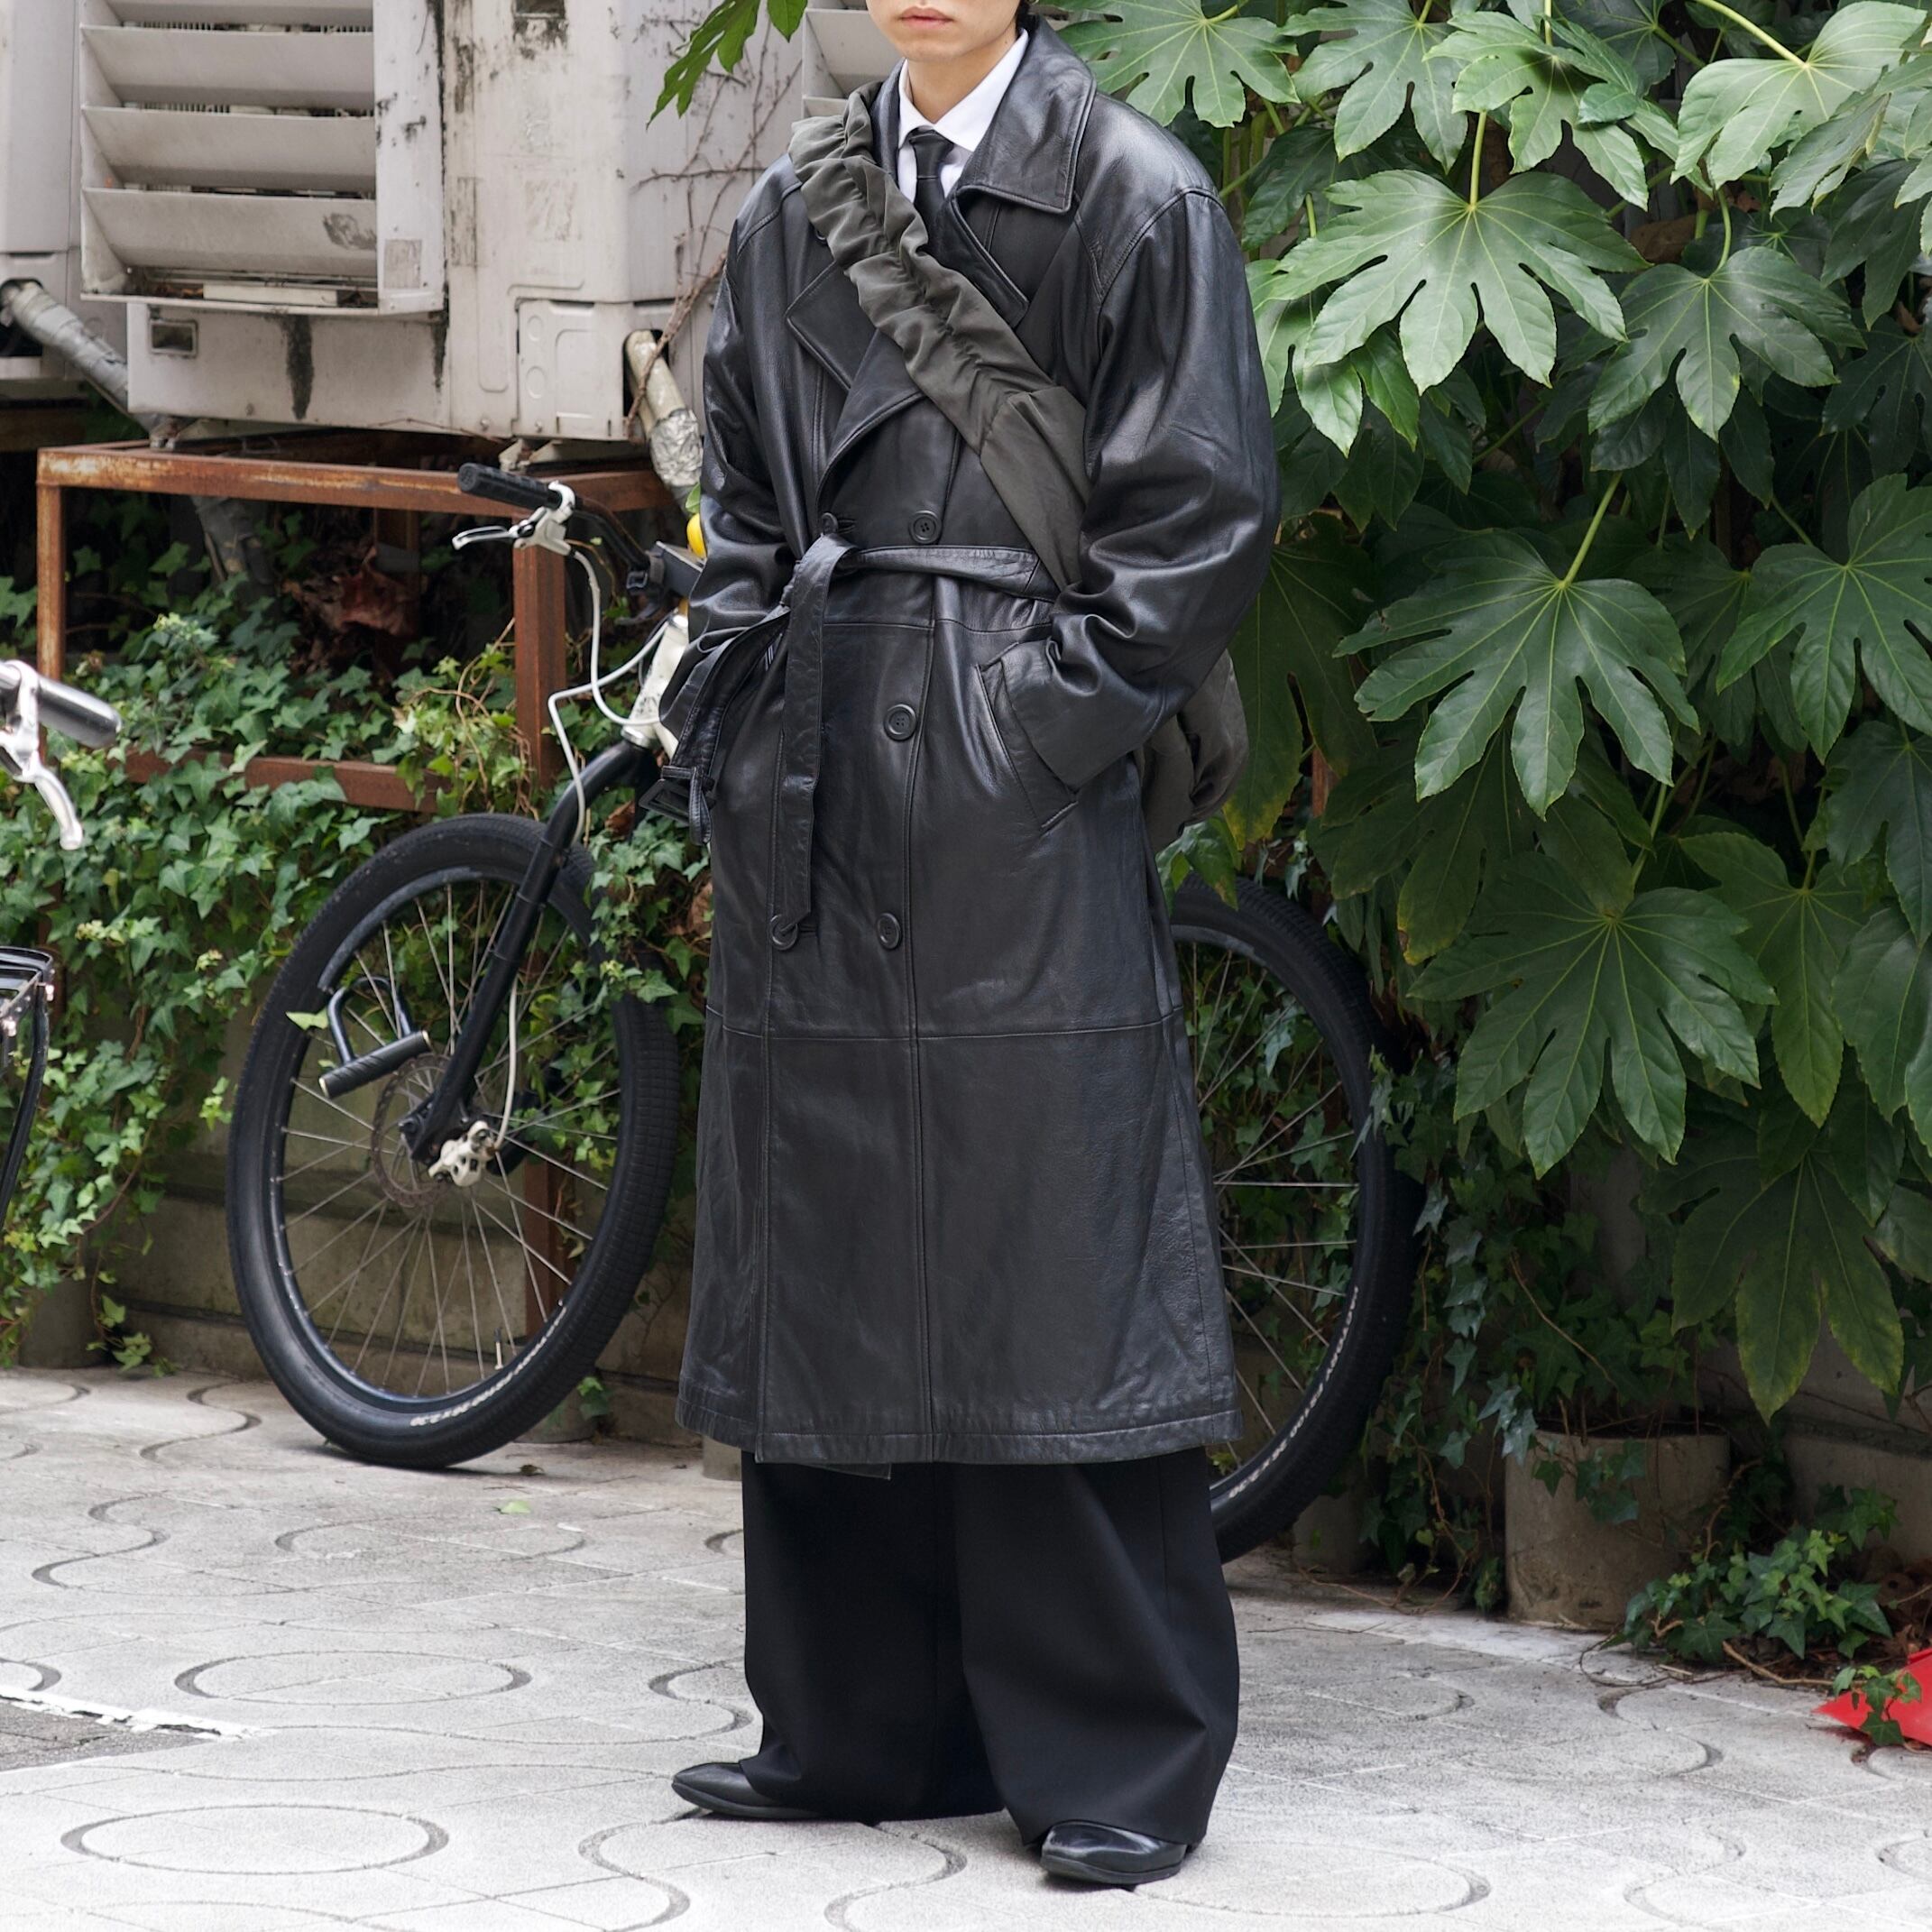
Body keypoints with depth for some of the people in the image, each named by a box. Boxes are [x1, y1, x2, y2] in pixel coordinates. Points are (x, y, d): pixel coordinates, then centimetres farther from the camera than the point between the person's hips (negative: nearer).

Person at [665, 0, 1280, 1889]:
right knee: (828, 1259, 8)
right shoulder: (793, 214, 14)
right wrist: (745, 703, 6)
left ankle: (1109, 1761, 0)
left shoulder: (1134, 196, -2)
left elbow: (1202, 508, -5)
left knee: (1047, 1249, -6)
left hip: (1019, 808, -5)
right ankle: (862, 1727, 17)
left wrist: (1053, 710, -10)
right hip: (819, 796, 6)